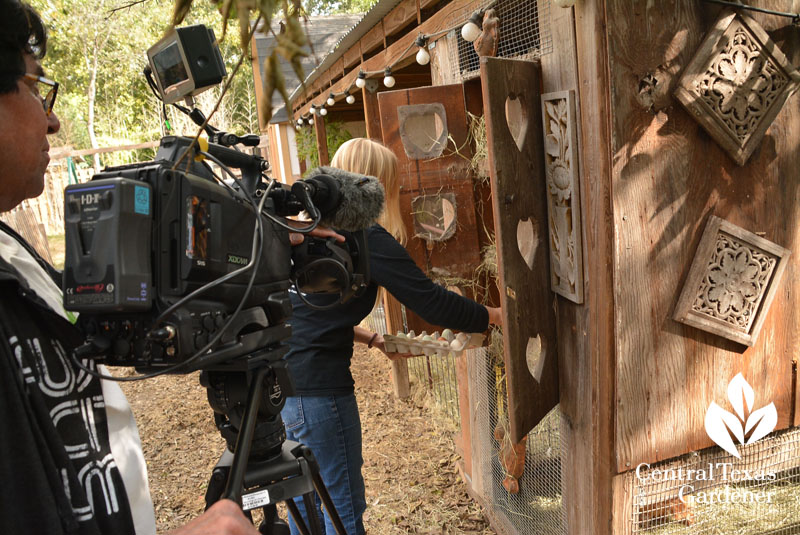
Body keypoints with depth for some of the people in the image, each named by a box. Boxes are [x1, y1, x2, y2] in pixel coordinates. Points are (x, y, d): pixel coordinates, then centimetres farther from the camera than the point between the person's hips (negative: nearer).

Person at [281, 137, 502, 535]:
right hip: (317, 385, -9)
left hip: (285, 378, 9)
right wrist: (495, 316, -1)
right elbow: (431, 301, -14)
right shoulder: (367, 237, -16)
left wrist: (371, 339, 19)